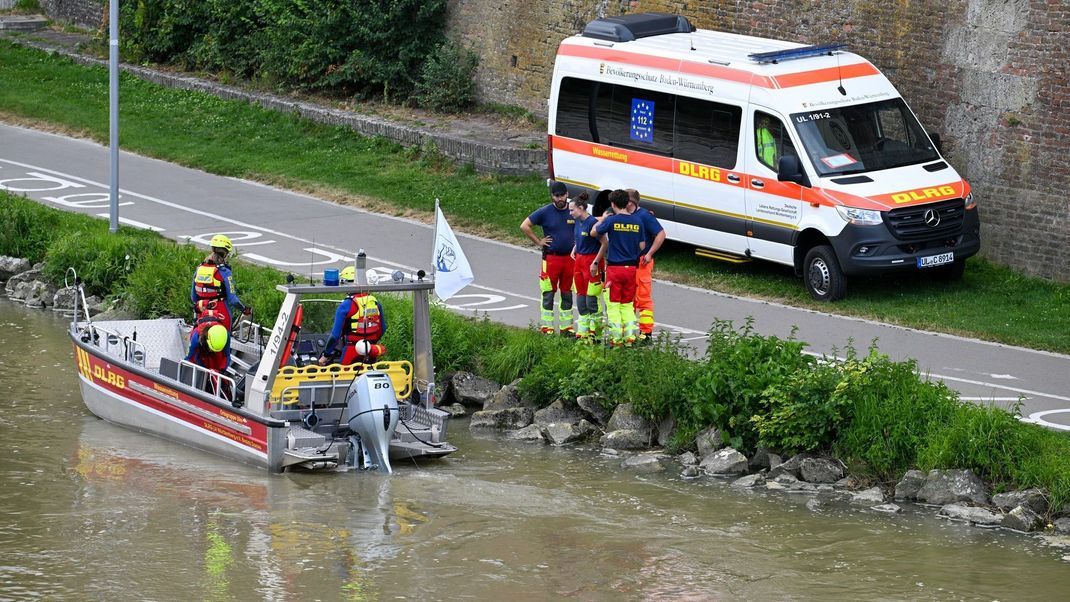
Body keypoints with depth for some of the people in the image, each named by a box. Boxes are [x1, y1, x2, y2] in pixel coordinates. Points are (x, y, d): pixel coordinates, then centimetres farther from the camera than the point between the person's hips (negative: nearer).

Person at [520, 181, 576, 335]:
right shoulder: (545, 212, -4)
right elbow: (524, 226, -3)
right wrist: (538, 242, -5)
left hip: (570, 257, 3)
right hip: (551, 257, -3)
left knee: (567, 294, 10)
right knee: (548, 294, -1)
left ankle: (566, 326, 17)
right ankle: (546, 327, 4)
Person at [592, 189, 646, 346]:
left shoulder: (611, 220, -10)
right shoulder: (637, 221, 1)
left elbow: (595, 231, 5)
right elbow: (642, 246, 6)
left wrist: (603, 218, 22)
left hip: (614, 268, -4)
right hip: (631, 268, 4)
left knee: (613, 305, 3)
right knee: (628, 305, 14)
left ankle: (616, 338, -1)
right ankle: (630, 336, 7)